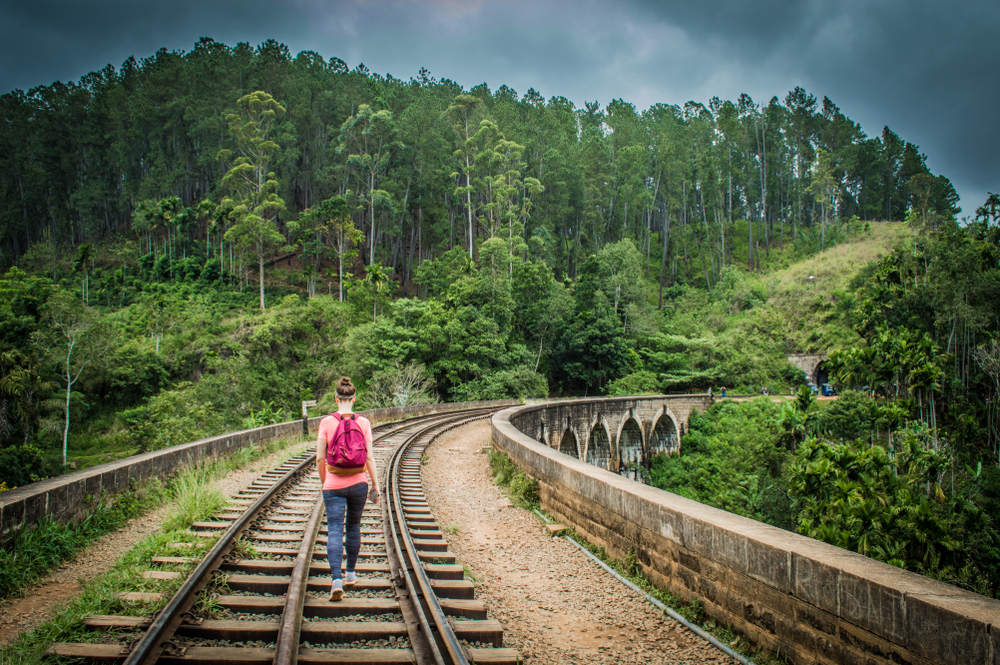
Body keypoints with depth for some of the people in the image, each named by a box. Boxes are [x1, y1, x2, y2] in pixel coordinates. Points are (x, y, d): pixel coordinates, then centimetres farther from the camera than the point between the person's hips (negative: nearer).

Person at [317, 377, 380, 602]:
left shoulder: (326, 422, -6)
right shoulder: (363, 423, -4)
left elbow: (320, 458, -4)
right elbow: (369, 458, -4)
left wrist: (323, 481, 12)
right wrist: (375, 486, 4)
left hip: (333, 485, -2)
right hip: (358, 483, 2)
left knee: (334, 532, -1)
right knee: (353, 526, 19)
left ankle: (337, 580, -16)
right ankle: (350, 573, 30)